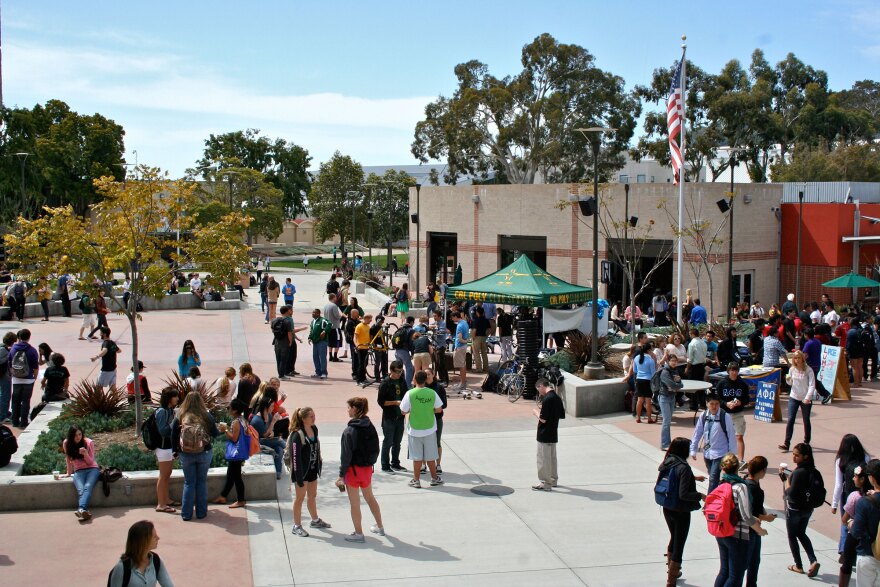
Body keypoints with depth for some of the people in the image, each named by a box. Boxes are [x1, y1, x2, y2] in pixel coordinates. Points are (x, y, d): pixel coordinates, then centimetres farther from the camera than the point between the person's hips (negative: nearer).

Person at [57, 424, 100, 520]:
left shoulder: (89, 442, -4)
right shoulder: (66, 443, 0)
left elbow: (90, 462, -2)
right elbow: (68, 459, 14)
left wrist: (85, 453, -20)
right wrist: (69, 473, 19)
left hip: (92, 469, -1)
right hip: (78, 471, 1)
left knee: (87, 487, -34)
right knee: (81, 490, -31)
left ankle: (81, 509, -58)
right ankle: (84, 511, -56)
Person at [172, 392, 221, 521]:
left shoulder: (179, 417, -7)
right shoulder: (207, 416, -9)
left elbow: (173, 436, 0)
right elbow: (215, 434, 2)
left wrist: (176, 450, 15)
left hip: (186, 455, 0)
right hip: (204, 454, 0)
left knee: (189, 483, 11)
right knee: (202, 482, 12)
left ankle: (186, 514, 12)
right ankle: (201, 512, 16)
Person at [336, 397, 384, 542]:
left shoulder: (350, 430, -18)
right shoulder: (370, 427, 0)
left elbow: (346, 454, -17)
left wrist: (341, 474, -12)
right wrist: (370, 462, 16)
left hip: (354, 469, -7)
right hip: (368, 467, 7)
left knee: (354, 503, 6)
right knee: (370, 498, 23)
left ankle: (358, 533, 14)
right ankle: (379, 527, 33)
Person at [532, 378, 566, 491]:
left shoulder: (547, 399, -22)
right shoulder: (557, 398, 5)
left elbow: (543, 419, -23)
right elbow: (562, 415, 13)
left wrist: (536, 412, -3)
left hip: (544, 435, -9)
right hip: (553, 434, 9)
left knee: (543, 458, 0)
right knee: (552, 457, 20)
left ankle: (545, 484, 4)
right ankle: (553, 479, 30)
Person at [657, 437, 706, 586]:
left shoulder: (666, 463, 0)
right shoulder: (684, 467, -24)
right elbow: (683, 494, -26)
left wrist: (693, 478, 23)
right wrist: (700, 496, -12)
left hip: (667, 509, 8)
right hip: (681, 512, -8)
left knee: (673, 538, 28)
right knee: (679, 545, 5)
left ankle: (671, 571, 44)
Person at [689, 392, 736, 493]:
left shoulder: (725, 417, -13)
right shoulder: (703, 416, -1)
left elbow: (731, 435, -8)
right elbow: (697, 433, 7)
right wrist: (693, 450, 7)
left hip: (720, 453, -5)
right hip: (707, 453, 5)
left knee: (713, 478, -12)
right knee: (712, 477, 15)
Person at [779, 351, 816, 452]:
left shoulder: (808, 370, -10)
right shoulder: (792, 369, 2)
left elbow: (812, 385, -14)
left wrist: (808, 397, -24)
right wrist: (788, 380, -9)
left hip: (806, 399, -3)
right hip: (793, 397, 3)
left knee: (806, 421, 10)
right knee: (790, 420, -7)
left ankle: (806, 442, 29)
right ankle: (786, 443, -10)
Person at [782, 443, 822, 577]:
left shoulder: (799, 472, -27)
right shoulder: (812, 470, -2)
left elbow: (791, 493, -26)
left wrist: (786, 481, -11)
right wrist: (785, 476, 4)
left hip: (795, 509, -8)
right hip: (807, 509, 8)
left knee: (792, 536, 13)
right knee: (801, 534, 24)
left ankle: (798, 566, 22)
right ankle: (813, 561, 10)